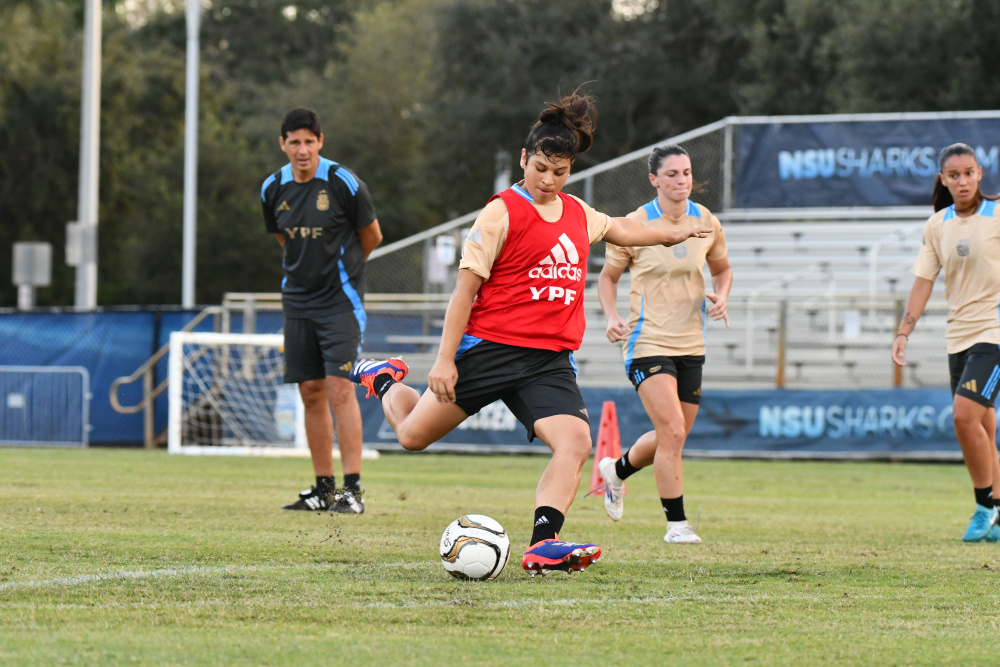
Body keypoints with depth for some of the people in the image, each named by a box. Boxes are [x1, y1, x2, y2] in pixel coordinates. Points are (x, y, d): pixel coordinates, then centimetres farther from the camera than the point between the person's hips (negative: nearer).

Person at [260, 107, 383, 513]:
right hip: (297, 300, 5)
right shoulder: (273, 189, 3)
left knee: (340, 389, -13)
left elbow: (371, 237, 2)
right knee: (311, 393, 6)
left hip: (340, 299, -5)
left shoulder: (343, 183, -12)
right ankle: (324, 488, 13)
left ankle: (353, 489, -14)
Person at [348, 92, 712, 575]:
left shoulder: (579, 215, 13)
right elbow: (466, 287, -9)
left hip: (550, 361, 5)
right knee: (413, 436, 5)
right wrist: (444, 359, -14)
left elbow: (619, 229, 38)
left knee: (575, 441, -21)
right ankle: (385, 381, 39)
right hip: (490, 348, -5)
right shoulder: (501, 213, -7)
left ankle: (542, 544, -27)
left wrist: (672, 235, 51)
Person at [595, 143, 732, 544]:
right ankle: (676, 523, -7)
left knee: (671, 437, 13)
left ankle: (617, 470, 43)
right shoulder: (634, 226, -8)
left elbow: (722, 268, 19)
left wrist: (721, 296, -2)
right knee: (673, 433, -17)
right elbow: (608, 275, 5)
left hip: (691, 345, 5)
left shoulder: (707, 223, 2)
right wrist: (611, 317, -12)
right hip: (647, 342, -5)